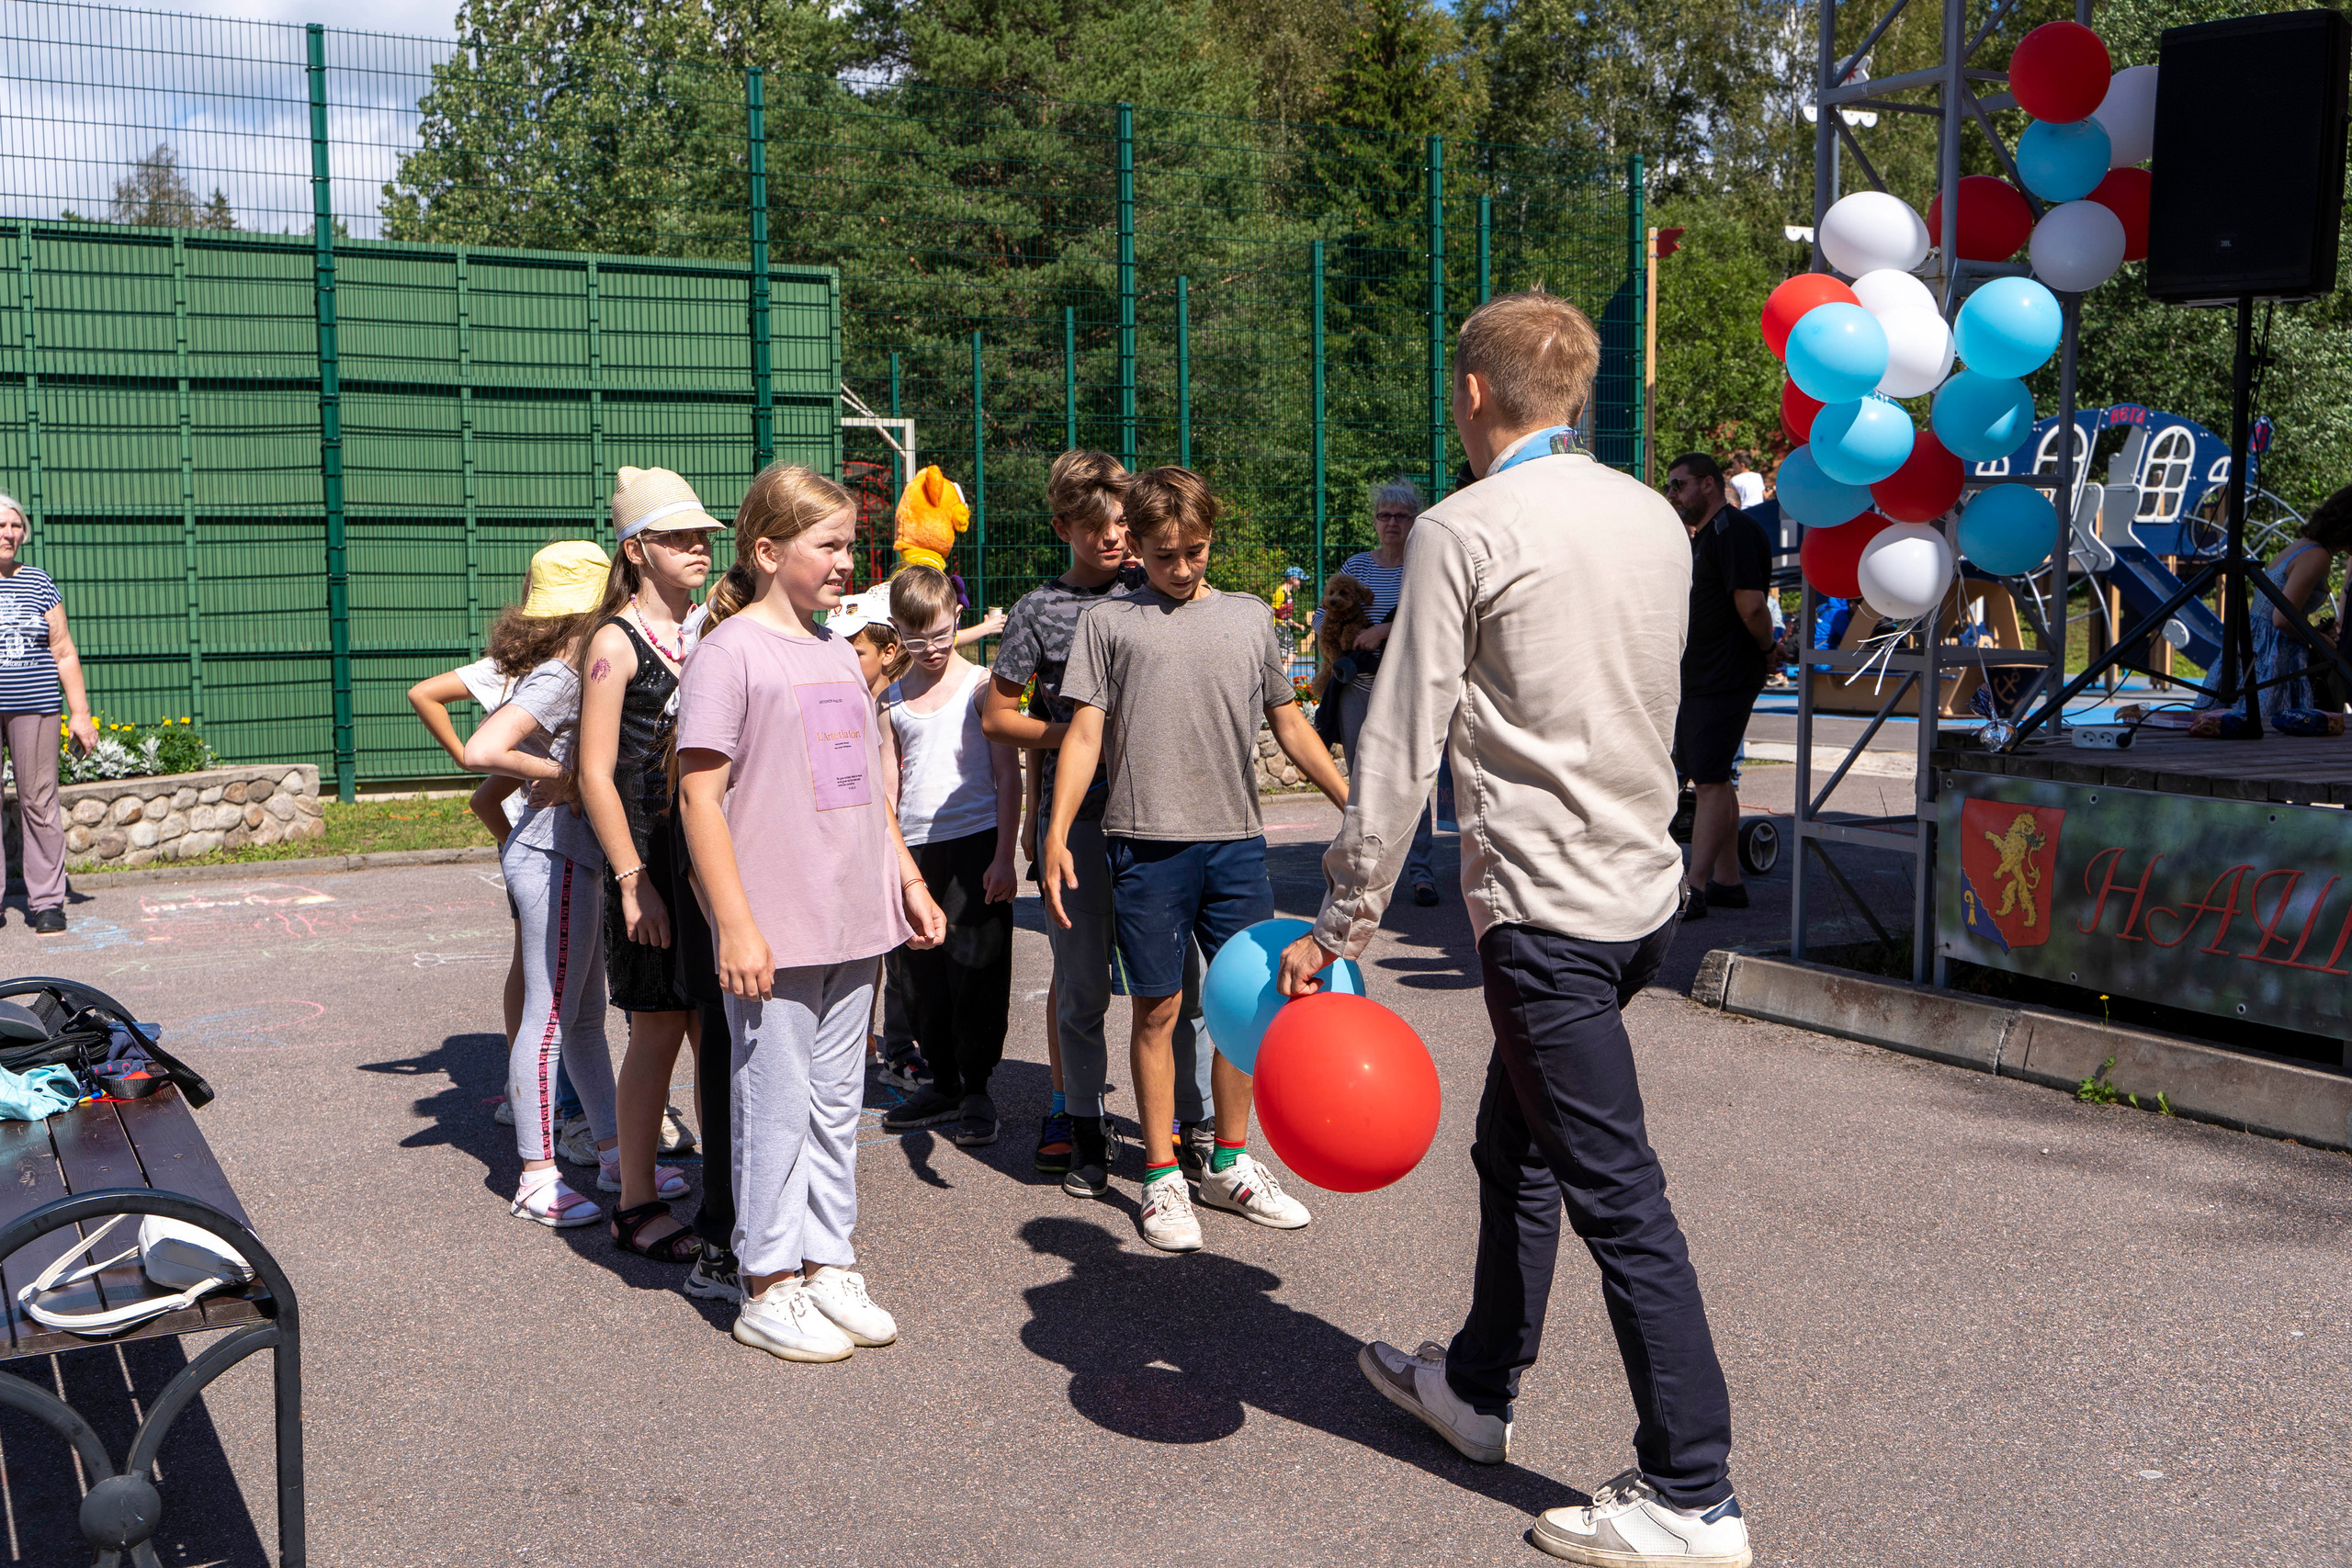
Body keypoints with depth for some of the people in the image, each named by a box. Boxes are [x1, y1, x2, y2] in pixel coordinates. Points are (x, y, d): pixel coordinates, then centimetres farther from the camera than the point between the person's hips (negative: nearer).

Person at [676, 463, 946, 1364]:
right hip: (774, 933, -7)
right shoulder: (729, 650, -9)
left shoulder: (836, 650, 14)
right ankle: (769, 1289, 14)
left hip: (854, 923, 7)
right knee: (774, 1107, 1)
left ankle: (828, 1265, 25)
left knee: (836, 1103, 13)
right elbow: (698, 793, -13)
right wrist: (735, 924, -17)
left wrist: (908, 880, 18)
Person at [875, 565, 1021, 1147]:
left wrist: (1004, 857, -8)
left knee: (976, 968, -1)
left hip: (976, 843, -4)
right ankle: (943, 1084, 22)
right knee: (924, 974, 8)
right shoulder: (891, 700, 10)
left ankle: (976, 1092, 11)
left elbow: (1008, 776, -2)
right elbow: (887, 787, 13)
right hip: (914, 849, 4)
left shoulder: (981, 685, -1)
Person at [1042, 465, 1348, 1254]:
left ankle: (1229, 1163, 24)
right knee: (1158, 1009, 2)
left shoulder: (1249, 616, 13)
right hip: (1148, 841, -3)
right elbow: (1084, 734, 1)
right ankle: (1161, 1179, 14)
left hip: (1237, 841, 3)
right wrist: (1056, 837, -8)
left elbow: (1290, 726, 19)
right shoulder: (1108, 621, 5)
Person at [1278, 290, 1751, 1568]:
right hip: (1644, 886, 8)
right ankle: (1476, 1387, 38)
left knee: (1616, 1193, -3)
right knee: (1512, 1147, 22)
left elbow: (1401, 747, -13)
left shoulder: (1465, 530, -12)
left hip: (1545, 908, -8)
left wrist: (1340, 923, -7)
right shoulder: (1653, 519, 9)